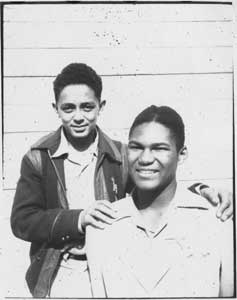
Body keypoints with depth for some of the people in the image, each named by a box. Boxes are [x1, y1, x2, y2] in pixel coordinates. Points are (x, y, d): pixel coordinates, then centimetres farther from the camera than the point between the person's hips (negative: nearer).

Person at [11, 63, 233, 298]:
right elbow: (21, 220, -10)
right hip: (59, 277, -1)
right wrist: (78, 219, -25)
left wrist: (200, 192, -23)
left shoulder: (120, 157, -2)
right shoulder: (38, 158, -5)